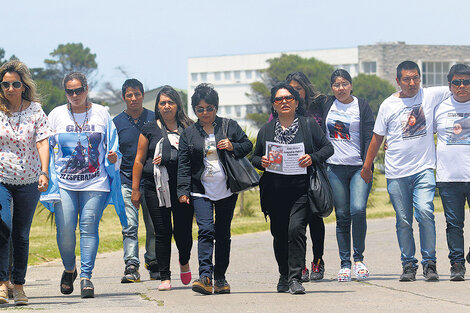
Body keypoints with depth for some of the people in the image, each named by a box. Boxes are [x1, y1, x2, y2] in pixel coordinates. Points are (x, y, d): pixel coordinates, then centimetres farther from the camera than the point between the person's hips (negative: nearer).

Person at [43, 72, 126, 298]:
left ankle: (86, 276, -3)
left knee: (89, 227, -8)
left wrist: (113, 157, -9)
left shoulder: (101, 114, 8)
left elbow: (112, 144, 13)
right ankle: (69, 269, 18)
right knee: (65, 229, -7)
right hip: (64, 183, 1)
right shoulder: (57, 115, 9)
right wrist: (48, 178, 0)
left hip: (95, 182, -1)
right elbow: (47, 148, 11)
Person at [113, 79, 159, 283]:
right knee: (129, 226, -10)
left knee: (154, 227, 6)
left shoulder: (154, 119, 5)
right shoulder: (117, 122, 7)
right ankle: (131, 266, -15)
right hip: (126, 180, 0)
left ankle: (152, 262, 21)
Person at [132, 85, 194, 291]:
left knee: (183, 230, -1)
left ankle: (184, 262, 30)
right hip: (156, 187, 0)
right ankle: (165, 277, 5)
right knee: (162, 232, -2)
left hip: (183, 186, 0)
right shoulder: (150, 129, 9)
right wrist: (135, 189, 4)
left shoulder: (188, 128, 11)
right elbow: (139, 160, 9)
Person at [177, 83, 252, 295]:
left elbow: (248, 145, 10)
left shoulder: (230, 126, 6)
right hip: (201, 191, -1)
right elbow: (183, 165, 4)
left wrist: (233, 147, -11)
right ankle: (205, 277, -24)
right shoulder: (188, 134, 7)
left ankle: (220, 278, 16)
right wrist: (183, 190, -5)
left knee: (223, 234, 7)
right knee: (205, 230, -16)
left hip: (226, 191, 1)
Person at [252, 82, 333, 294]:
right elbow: (255, 157, 20)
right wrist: (262, 162, -4)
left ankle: (295, 277, -16)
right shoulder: (266, 130, 13)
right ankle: (284, 276, 25)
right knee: (279, 235, 7)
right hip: (275, 191, 3)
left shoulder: (308, 125, 7)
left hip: (301, 188, -3)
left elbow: (328, 147, 8)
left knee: (296, 228, -18)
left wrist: (312, 158, -11)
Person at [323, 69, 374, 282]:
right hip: (335, 167, 2)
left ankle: (358, 258, -5)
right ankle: (345, 264, 7)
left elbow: (369, 137, -1)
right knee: (342, 216, 1)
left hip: (358, 167, -2)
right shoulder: (327, 105, 10)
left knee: (358, 210, -18)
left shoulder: (362, 107, 3)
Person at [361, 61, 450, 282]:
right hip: (396, 172, 1)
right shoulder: (388, 105, 6)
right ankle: (408, 265, 14)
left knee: (425, 212, -17)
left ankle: (429, 263, -5)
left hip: (423, 169, -1)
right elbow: (377, 137, 13)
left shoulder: (431, 95, 4)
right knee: (403, 221, 2)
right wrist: (367, 166, 15)